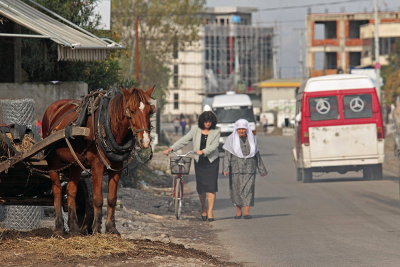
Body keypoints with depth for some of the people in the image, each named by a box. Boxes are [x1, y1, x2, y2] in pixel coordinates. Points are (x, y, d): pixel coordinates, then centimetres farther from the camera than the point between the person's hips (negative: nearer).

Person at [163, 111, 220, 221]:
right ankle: (203, 208, 25)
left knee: (211, 185, -9)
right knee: (200, 187, 2)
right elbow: (184, 140, 0)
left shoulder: (216, 131, -4)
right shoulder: (195, 129, 2)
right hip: (199, 161, 2)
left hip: (212, 160, -2)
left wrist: (203, 151, -30)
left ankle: (210, 212, -9)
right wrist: (171, 149, -9)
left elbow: (214, 145, -15)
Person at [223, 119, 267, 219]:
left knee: (248, 189, -9)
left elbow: (257, 155, 13)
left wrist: (262, 169, 13)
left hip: (249, 169, 1)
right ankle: (238, 211, 18)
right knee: (236, 190, 3)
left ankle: (246, 212, -14)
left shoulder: (251, 139, 7)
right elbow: (227, 155, -6)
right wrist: (226, 169, -17)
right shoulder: (231, 139, 0)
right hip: (236, 169, -1)